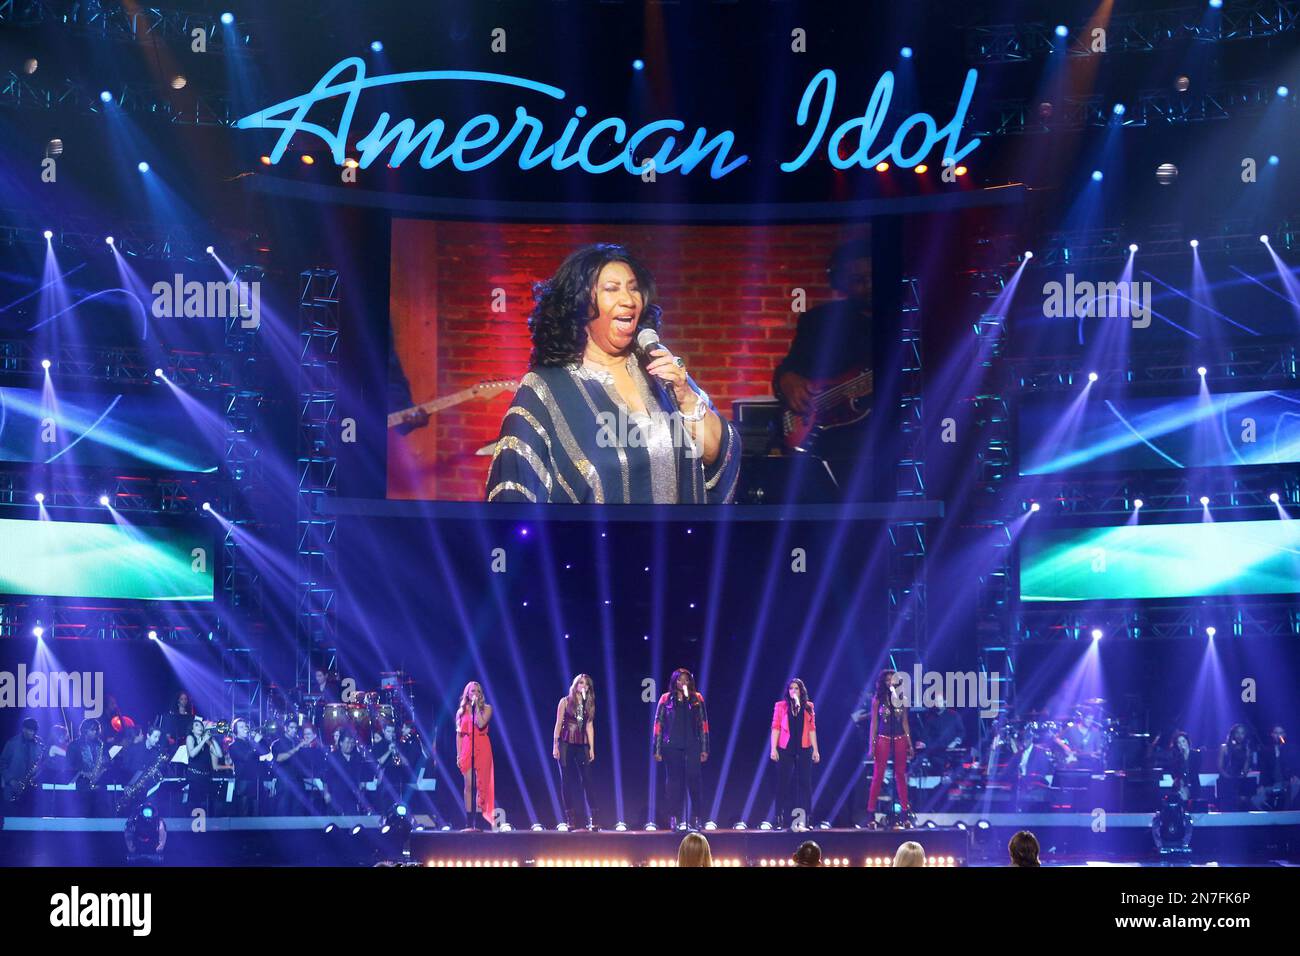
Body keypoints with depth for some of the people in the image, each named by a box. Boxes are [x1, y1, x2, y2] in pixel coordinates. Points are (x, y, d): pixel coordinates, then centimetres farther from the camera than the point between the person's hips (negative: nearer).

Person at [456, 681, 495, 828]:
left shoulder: (486, 708, 5)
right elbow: (459, 734, 10)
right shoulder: (461, 711, 11)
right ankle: (469, 823, 0)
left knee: (481, 784, -3)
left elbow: (481, 724, -13)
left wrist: (476, 706, -10)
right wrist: (458, 755, 4)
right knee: (469, 785, -2)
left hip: (482, 748, -1)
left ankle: (478, 821, -1)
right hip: (467, 749, 1)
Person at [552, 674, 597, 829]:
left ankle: (592, 819, -8)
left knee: (586, 780, -7)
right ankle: (570, 820, 3)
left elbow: (589, 726, 9)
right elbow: (558, 724, 1)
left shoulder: (589, 704, 11)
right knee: (566, 780, -1)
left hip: (582, 745, 2)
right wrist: (555, 745, -5)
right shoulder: (565, 701, 3)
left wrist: (591, 748, 3)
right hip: (566, 744, -2)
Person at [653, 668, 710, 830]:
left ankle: (697, 818, 1)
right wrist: (657, 750, -1)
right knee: (674, 780, 2)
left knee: (694, 780, -4)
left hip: (692, 746, 0)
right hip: (672, 746, 0)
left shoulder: (697, 699, 7)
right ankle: (673, 818, 8)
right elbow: (658, 725, 4)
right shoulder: (666, 699, 4)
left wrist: (704, 749, 2)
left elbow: (703, 724, 7)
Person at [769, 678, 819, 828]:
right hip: (785, 749, -1)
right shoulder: (781, 706, 3)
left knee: (805, 784, -1)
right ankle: (783, 820, 4)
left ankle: (803, 820, 2)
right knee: (784, 784, 0)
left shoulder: (808, 707, 8)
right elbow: (775, 728, 1)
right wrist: (773, 749, -6)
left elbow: (812, 729, 8)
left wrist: (815, 750, 3)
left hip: (804, 750, 1)